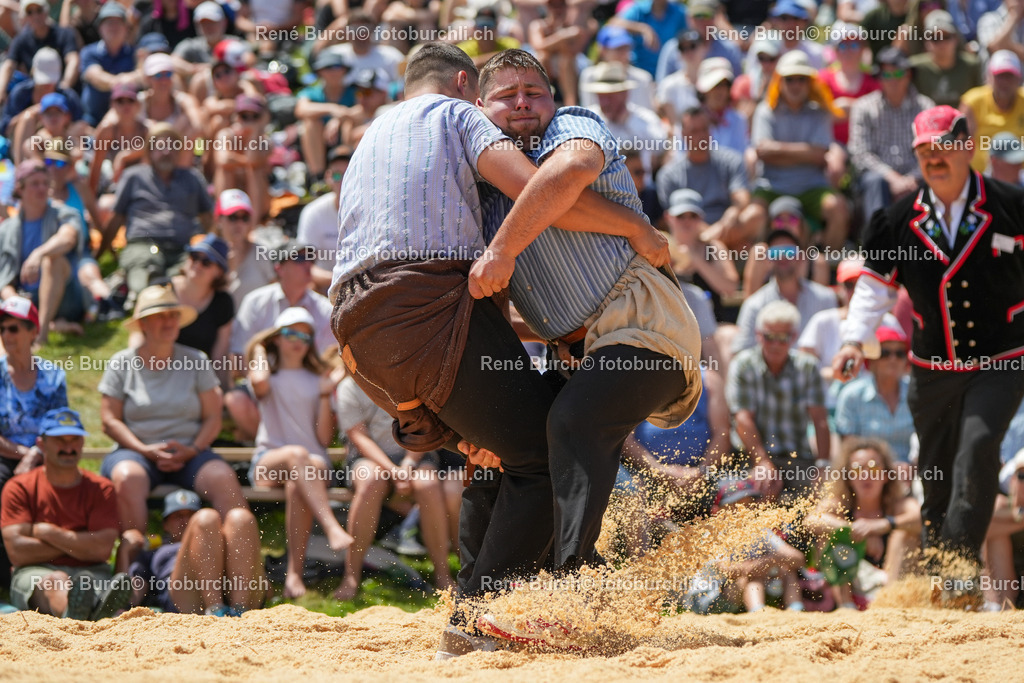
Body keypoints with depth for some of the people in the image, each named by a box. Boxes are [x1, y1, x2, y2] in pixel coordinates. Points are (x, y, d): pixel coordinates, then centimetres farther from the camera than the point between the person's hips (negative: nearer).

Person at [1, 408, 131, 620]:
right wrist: (77, 544, -2)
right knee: (55, 581, -39)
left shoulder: (101, 489, 12)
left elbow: (102, 548, -3)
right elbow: (17, 552, -5)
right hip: (35, 572, -1)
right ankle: (71, 611, -77)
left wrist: (46, 532, -1)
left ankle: (99, 608, -76)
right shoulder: (19, 488, 8)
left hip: (89, 572, 1)